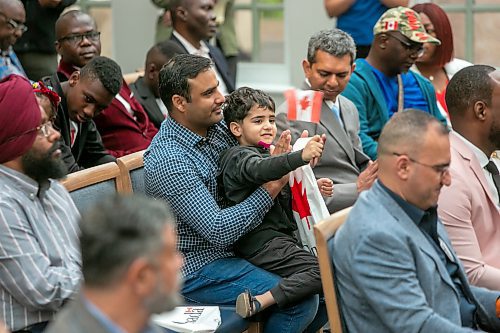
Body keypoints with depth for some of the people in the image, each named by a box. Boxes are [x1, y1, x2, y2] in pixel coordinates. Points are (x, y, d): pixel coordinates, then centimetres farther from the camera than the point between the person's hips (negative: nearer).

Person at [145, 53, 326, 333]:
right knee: (302, 299, -20)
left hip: (235, 245, 9)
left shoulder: (217, 126, 2)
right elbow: (218, 230, -25)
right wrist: (271, 188, -20)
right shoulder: (169, 160, -24)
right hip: (198, 268, -9)